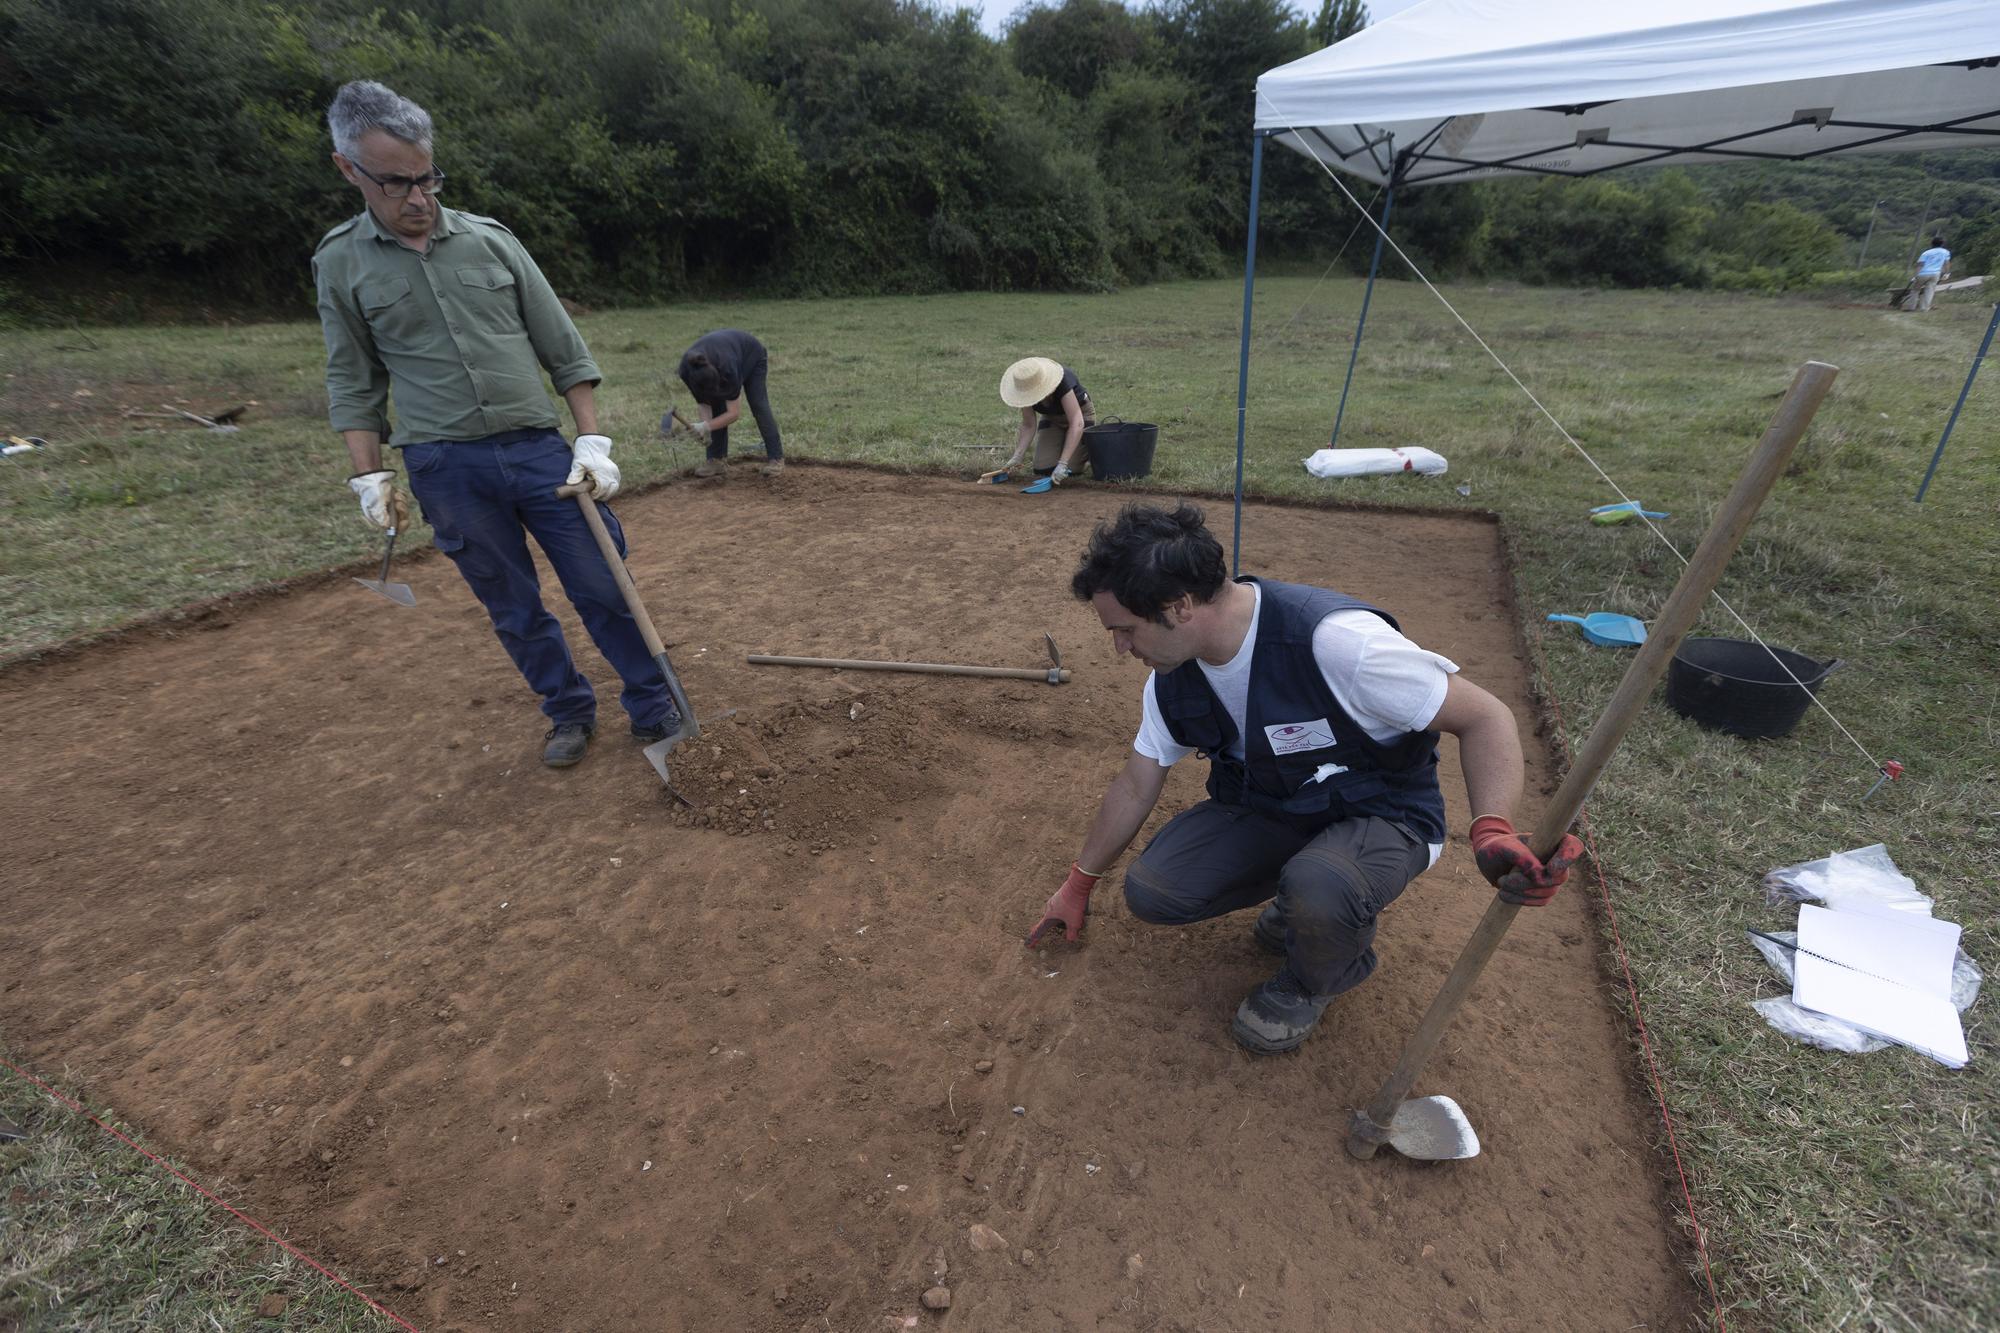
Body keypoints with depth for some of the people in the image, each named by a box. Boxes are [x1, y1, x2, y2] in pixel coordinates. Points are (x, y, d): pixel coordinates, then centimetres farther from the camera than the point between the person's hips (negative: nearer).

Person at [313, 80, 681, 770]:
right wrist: (370, 477, 1)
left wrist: (592, 442, -3)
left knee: (604, 589, -2)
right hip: (446, 469, 0)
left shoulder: (491, 240, 6)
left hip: (539, 448, 0)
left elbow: (565, 350, 5)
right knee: (514, 609, 7)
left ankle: (654, 709, 13)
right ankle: (570, 712, 24)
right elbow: (352, 383, 11)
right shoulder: (340, 262, 6)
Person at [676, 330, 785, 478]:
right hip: (718, 355, 4)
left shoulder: (727, 368, -44)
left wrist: (706, 427, -40)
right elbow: (703, 402, -17)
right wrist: (705, 425, -34)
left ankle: (776, 459, -14)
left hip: (752, 357, -4)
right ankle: (717, 460, -4)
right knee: (716, 408, -9)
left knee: (758, 406, -16)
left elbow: (734, 412, -32)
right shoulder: (686, 371, -33)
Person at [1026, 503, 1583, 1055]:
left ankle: (1314, 981, 1)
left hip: (1380, 814, -5)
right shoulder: (1173, 677, -10)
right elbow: (1135, 786, 3)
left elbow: (1484, 717, -22)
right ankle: (1306, 895, 12)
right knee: (1149, 891, -13)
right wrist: (1078, 885, 13)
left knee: (1317, 888, -38)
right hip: (1265, 807, 6)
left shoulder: (1334, 639, -33)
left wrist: (1492, 830, -40)